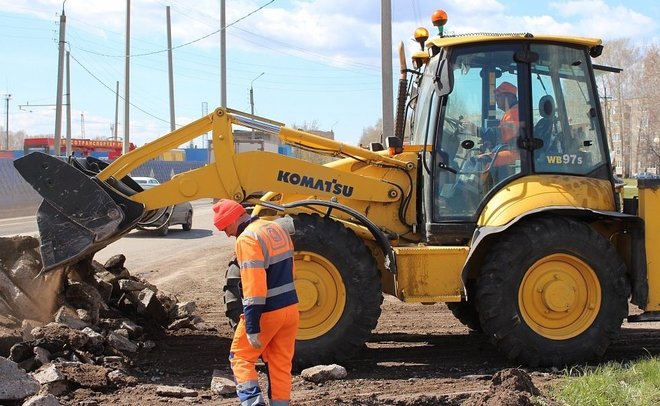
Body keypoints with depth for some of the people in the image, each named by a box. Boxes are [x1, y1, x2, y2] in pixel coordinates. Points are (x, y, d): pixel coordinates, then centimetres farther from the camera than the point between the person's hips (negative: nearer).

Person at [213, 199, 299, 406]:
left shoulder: (247, 239, -18)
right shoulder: (278, 229, 10)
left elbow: (253, 287, -23)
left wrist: (252, 328, -23)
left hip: (267, 312, -7)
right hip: (290, 307, 8)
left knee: (240, 357, 9)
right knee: (281, 364, 12)